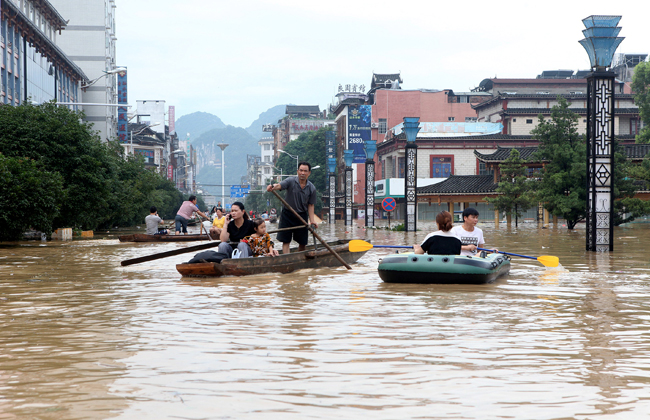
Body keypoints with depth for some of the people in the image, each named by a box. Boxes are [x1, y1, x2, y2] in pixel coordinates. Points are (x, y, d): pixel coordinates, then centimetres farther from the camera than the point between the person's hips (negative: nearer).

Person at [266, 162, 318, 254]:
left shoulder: (312, 188, -2)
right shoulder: (291, 181, -10)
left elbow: (310, 205, 3)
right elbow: (280, 185, -28)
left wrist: (312, 220, -7)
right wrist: (273, 187, -52)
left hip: (302, 215, 2)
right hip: (287, 214, -2)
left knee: (303, 242, 9)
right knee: (286, 241, -4)